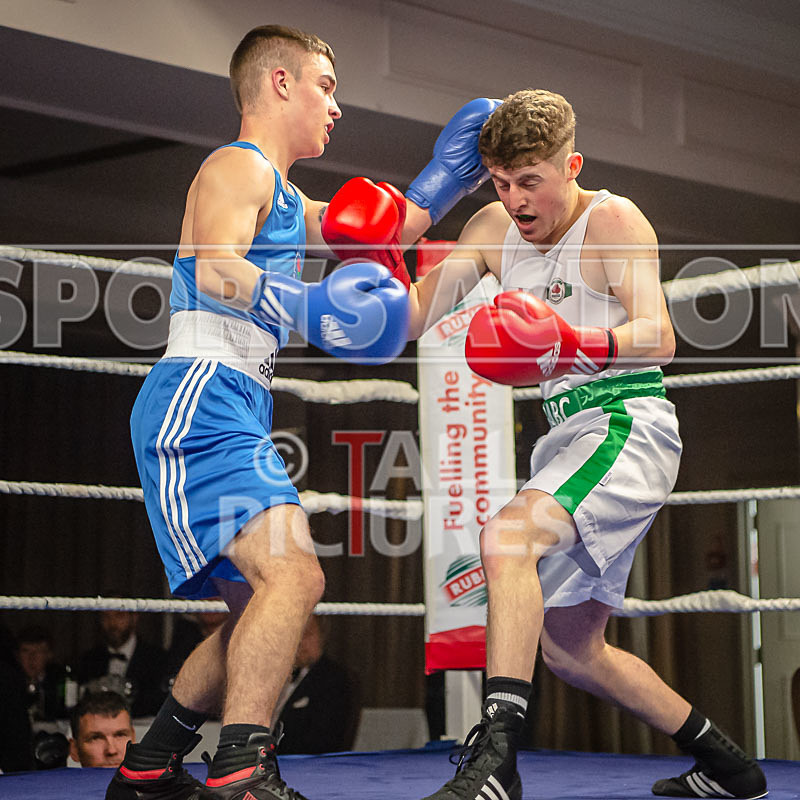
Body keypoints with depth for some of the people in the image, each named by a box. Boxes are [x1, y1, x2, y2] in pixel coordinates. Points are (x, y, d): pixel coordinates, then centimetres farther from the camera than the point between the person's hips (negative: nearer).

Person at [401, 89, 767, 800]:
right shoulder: (494, 228, 9)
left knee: (507, 537, -33)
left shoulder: (613, 220, -10)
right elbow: (412, 320, 6)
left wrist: (577, 346, -38)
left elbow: (659, 339, -21)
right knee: (569, 649, 15)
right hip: (569, 435, 9)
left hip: (628, 426, -9)